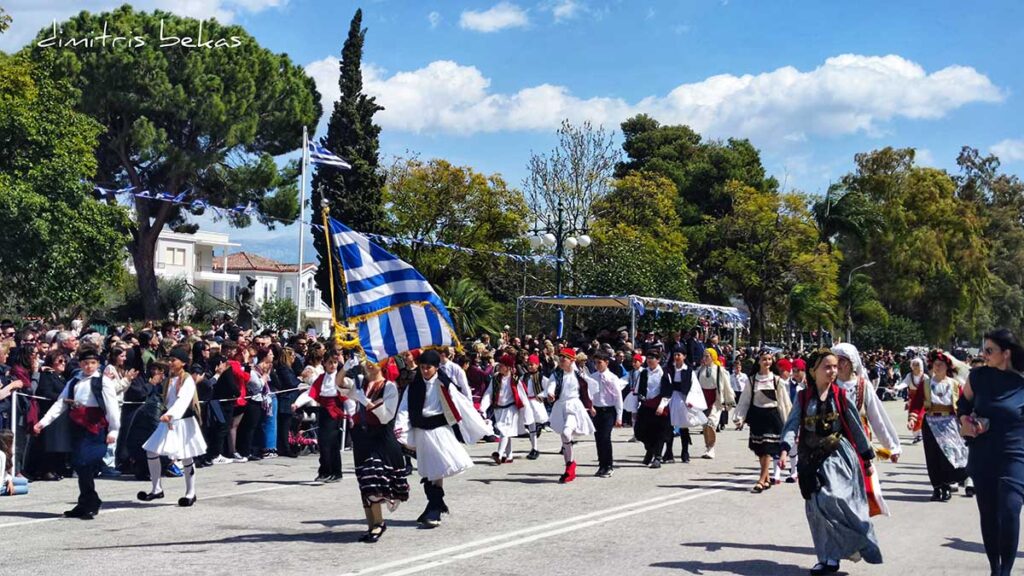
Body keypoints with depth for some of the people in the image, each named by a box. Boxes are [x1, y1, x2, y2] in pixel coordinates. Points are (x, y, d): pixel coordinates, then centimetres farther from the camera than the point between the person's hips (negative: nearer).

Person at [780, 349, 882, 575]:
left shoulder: (840, 395, 1)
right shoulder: (803, 397, 4)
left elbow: (856, 427, 6)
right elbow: (792, 424, -5)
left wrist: (867, 458, 9)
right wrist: (785, 448, -22)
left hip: (838, 456, -2)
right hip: (812, 458, 3)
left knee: (831, 499, -20)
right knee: (815, 507, 1)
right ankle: (828, 557, 11)